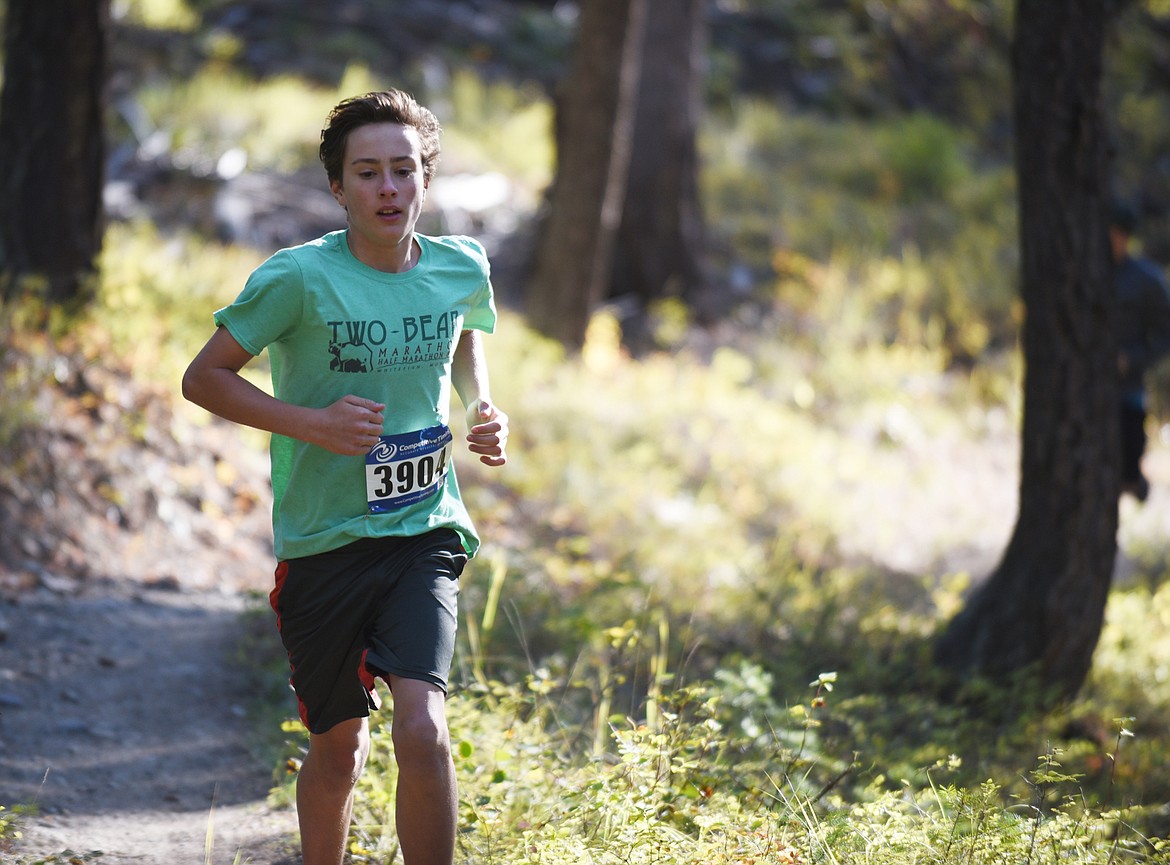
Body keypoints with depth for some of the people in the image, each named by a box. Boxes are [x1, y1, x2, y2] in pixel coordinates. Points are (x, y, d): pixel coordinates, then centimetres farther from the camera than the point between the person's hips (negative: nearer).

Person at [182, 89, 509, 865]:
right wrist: (310, 423, -18)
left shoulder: (462, 269, -1)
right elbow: (204, 377, -6)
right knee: (340, 745, 12)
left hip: (425, 533, 1)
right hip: (322, 540, -1)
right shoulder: (300, 277, -13)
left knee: (423, 731, -19)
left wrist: (485, 411, 4)